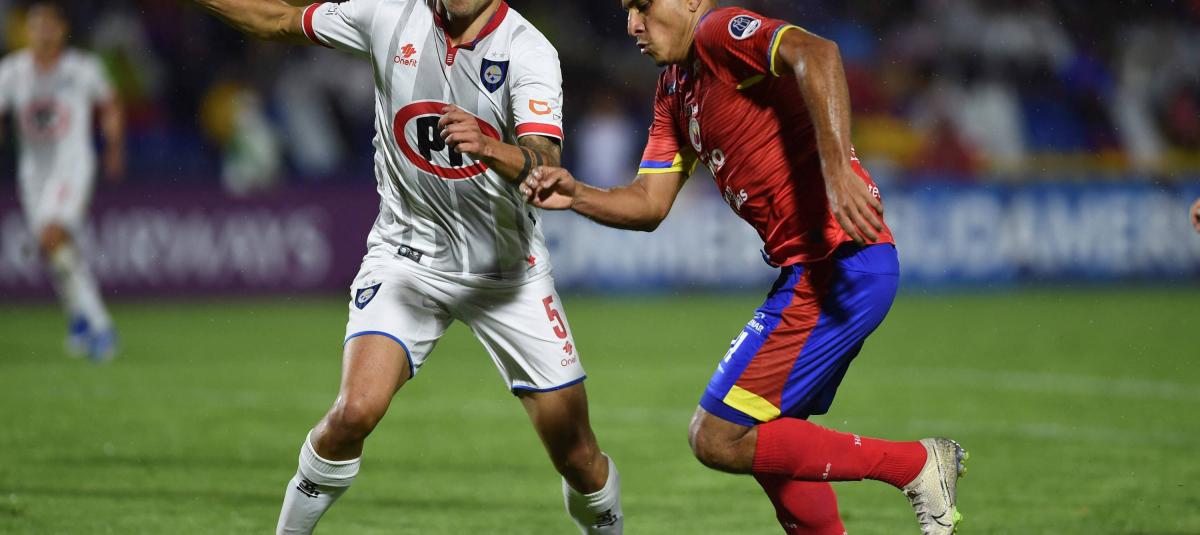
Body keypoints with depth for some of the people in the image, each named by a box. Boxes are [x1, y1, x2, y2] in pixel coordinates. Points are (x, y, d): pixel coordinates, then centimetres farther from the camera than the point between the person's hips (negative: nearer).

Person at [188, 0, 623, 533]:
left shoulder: (528, 50, -16)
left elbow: (544, 164, -32)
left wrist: (492, 149, -52)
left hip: (506, 267, -1)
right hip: (407, 254, 1)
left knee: (577, 458, -1)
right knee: (356, 409, -23)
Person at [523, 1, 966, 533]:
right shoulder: (674, 90, 19)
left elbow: (816, 53, -31)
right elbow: (649, 204, 16)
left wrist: (838, 168, -41)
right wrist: (576, 195, -2)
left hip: (840, 265, -10)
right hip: (813, 269, 10)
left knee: (717, 439, -7)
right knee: (765, 438, 22)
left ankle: (915, 464, -4)